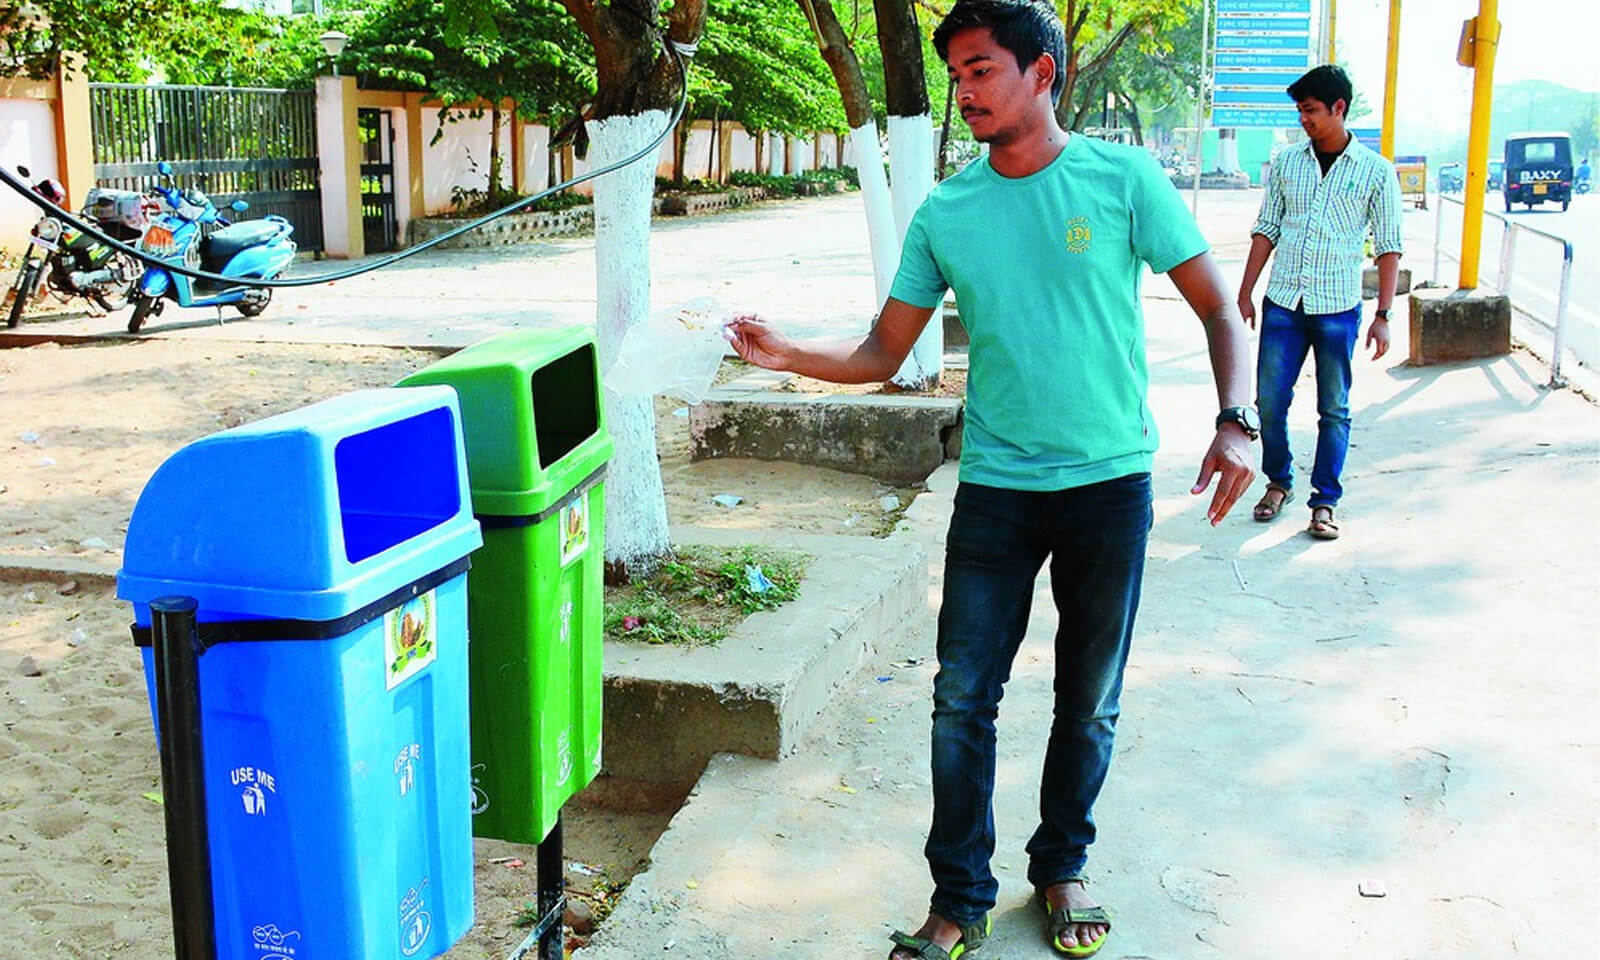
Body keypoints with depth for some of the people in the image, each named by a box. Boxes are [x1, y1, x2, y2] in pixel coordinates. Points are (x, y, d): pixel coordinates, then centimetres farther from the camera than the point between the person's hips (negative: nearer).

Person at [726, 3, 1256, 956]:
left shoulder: (1123, 179, -5)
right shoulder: (946, 213, 1)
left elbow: (1221, 312, -1)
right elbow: (882, 355, 4)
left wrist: (1237, 422, -15)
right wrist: (790, 354, -13)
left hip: (1110, 483, -1)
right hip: (995, 486, 2)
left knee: (1090, 705, 11)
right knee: (963, 700, 1)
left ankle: (1063, 868, 33)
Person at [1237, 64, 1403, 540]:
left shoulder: (1376, 171, -1)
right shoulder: (1285, 162, 6)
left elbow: (1388, 247, 1)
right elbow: (1266, 231, 10)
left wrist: (1383, 315, -5)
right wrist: (1245, 294, 5)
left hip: (1338, 309, -2)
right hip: (1283, 303, 2)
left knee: (1334, 410, 4)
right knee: (1269, 401, 3)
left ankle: (1325, 501, 15)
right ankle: (1278, 481, 25)